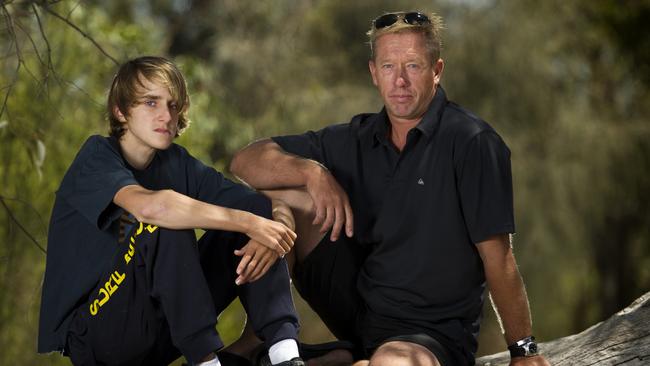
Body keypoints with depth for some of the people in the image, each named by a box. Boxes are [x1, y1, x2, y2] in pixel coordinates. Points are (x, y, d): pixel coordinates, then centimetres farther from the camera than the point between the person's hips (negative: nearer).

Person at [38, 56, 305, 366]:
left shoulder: (177, 164, 6)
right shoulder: (98, 157, -11)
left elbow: (277, 210, -1)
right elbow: (150, 206, -35)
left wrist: (269, 236, -25)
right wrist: (249, 223, -30)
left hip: (157, 334, 7)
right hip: (91, 336, -7)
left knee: (252, 214, -5)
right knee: (165, 226, -29)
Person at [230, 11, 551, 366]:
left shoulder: (472, 143, -11)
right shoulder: (356, 140, 5)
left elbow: (497, 257, -11)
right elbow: (246, 162, 3)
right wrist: (313, 171, -17)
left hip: (436, 333, -5)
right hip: (357, 307, 5)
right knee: (283, 191, -6)